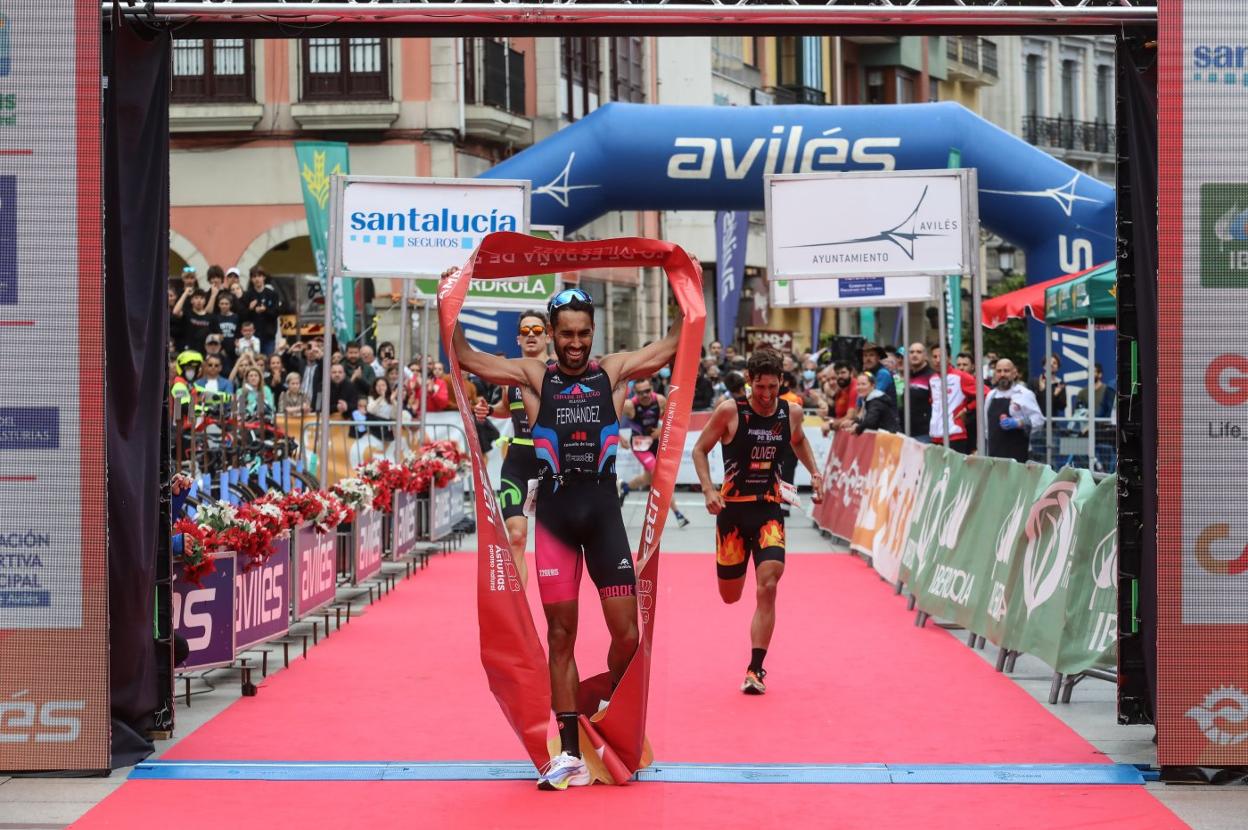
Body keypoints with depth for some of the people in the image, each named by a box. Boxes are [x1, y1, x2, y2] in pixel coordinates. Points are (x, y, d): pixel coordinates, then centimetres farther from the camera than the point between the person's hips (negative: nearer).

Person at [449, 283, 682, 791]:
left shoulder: (615, 371, 7)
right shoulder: (535, 376, 4)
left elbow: (673, 345, 7)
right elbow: (465, 357, 1)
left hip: (604, 513, 0)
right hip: (554, 515, 0)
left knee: (628, 635, -4)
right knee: (561, 636, 3)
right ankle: (570, 753, 8)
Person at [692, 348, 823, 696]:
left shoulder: (791, 413, 0)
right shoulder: (730, 411, -11)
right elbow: (700, 449, -1)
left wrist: (814, 473, 10)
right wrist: (709, 489, -14)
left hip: (769, 509, 1)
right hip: (733, 508, -1)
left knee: (767, 587, -16)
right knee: (730, 595, 7)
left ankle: (755, 669, -10)